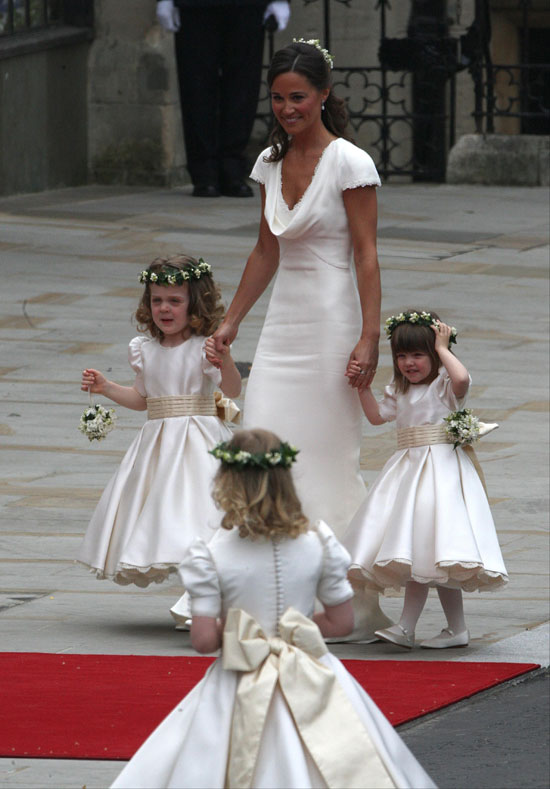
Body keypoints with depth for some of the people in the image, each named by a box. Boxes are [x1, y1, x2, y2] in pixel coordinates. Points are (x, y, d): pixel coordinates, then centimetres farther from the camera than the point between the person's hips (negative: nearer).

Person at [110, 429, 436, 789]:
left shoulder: (210, 556, -11)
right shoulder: (319, 543, -4)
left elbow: (203, 640, -11)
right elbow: (342, 620, 3)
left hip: (241, 690, -2)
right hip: (312, 688, 2)